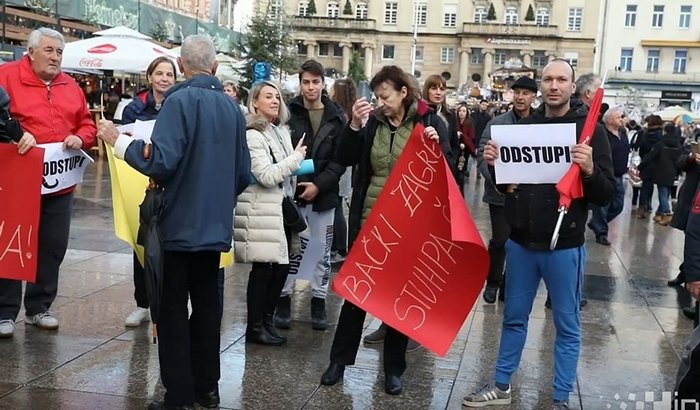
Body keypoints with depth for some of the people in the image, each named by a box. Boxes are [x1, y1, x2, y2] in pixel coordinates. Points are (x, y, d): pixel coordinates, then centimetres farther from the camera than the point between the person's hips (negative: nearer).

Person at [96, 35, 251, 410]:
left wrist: (119, 141, -8)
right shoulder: (232, 107, 7)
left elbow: (161, 161, -22)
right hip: (215, 224, 6)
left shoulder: (180, 101, -13)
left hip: (182, 223, -6)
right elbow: (243, 174, 9)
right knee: (206, 303, 14)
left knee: (173, 308, 3)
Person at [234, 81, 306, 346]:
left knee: (281, 264, 10)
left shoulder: (281, 131, 14)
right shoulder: (253, 135, -13)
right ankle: (255, 327, 9)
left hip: (281, 207, 9)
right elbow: (266, 176, -20)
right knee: (263, 267, -3)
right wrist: (297, 157, -13)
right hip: (261, 210, -9)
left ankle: (267, 320, 23)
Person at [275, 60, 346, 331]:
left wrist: (319, 184, -12)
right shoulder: (288, 113, -2)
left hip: (324, 195, 2)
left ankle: (319, 302, 21)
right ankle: (284, 300, 18)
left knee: (322, 251, 9)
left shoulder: (336, 117, 3)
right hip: (291, 192, -1)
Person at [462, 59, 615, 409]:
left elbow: (606, 195, -10)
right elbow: (504, 182, 13)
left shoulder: (590, 130, -6)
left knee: (566, 325, 8)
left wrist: (590, 170, -29)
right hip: (520, 241, 4)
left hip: (564, 246, -4)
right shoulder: (525, 125, 6)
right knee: (514, 318, 16)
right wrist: (493, 164, -8)